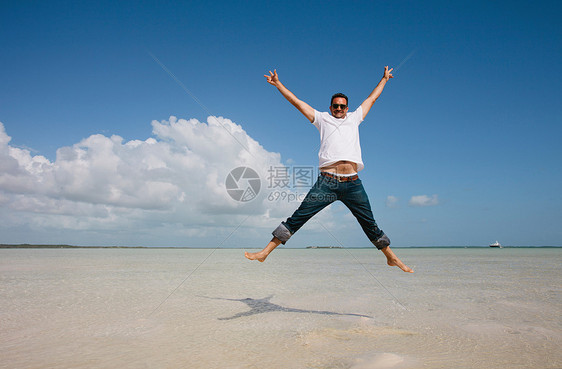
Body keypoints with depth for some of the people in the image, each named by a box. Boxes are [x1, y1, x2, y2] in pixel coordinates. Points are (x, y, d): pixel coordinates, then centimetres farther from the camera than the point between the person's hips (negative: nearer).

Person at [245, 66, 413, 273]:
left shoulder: (354, 118, 25)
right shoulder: (322, 119, 19)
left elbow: (371, 98, 38)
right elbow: (297, 102, 21)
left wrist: (384, 79, 48)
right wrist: (278, 84, 21)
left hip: (353, 184, 2)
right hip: (327, 182, -2)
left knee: (370, 225, 10)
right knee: (298, 218, -7)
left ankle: (392, 258, 24)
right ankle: (265, 252, -3)